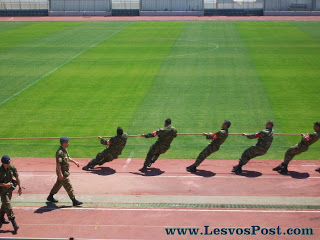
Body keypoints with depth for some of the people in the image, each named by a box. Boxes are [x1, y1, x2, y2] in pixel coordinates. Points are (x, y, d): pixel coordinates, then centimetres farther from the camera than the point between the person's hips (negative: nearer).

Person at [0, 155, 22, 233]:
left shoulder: (12, 167, -7)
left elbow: (17, 177, 3)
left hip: (10, 189, 6)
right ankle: (13, 222, -11)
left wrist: (20, 188, 4)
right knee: (8, 205, -10)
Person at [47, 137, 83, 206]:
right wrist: (60, 173, -29)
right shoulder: (59, 152, -25)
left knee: (58, 184, 22)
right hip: (62, 172, -10)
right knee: (68, 186, -6)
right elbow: (58, 163, -27)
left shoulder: (64, 150, 7)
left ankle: (50, 197, 35)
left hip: (65, 171, 10)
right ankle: (74, 201, -1)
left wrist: (74, 161, 19)